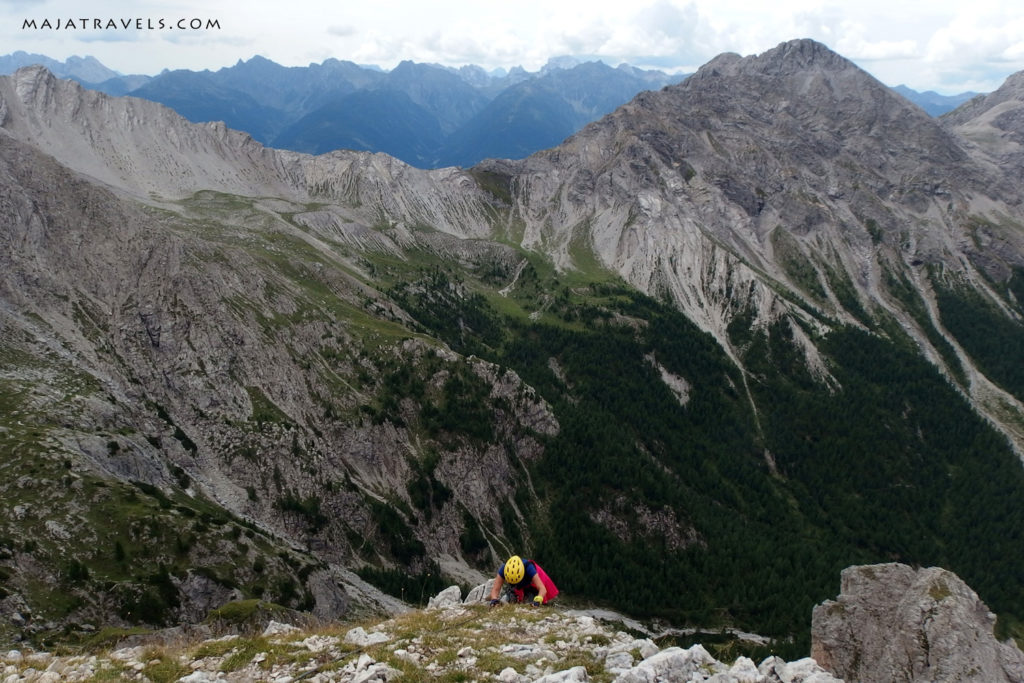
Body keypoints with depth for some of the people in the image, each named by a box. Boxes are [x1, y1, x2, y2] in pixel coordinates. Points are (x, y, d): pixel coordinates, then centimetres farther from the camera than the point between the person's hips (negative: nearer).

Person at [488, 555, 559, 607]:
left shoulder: (529, 568, -44)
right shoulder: (503, 569, -38)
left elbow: (542, 589, -45)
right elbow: (495, 589, -33)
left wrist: (537, 600, -63)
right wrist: (494, 599, -55)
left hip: (530, 584, -2)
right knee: (512, 600, -13)